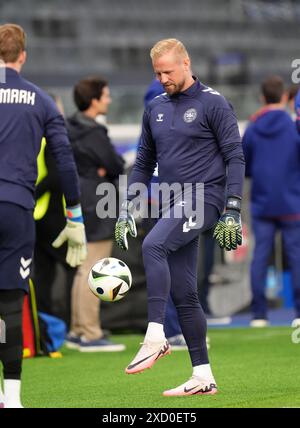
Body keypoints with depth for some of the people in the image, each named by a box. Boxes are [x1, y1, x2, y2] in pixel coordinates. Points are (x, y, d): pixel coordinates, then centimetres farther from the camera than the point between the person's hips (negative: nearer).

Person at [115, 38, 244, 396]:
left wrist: (232, 212, -13)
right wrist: (126, 210, 13)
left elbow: (234, 158, -7)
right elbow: (144, 164, 21)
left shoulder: (213, 104, -5)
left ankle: (155, 337, -32)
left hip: (204, 195, -7)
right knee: (183, 295, 5)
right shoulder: (155, 108, 14)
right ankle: (203, 377, 10)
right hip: (174, 203, 7)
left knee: (153, 245, -31)